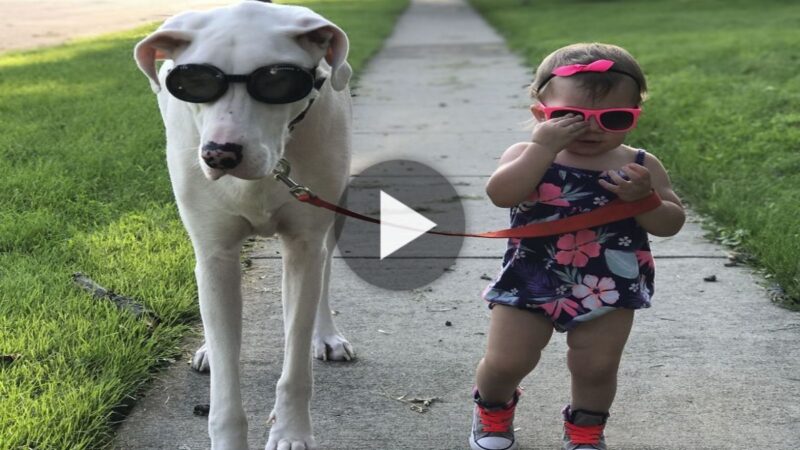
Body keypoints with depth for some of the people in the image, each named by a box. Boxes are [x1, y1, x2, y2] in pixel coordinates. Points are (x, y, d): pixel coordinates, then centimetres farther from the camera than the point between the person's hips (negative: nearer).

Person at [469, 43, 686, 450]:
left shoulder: (639, 166, -3)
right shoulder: (527, 156, -9)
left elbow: (671, 223, -4)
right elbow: (501, 195, -27)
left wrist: (643, 198, -24)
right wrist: (543, 147, -31)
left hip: (609, 286, 1)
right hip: (531, 280, -1)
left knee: (596, 367, 7)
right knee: (505, 362, 5)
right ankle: (493, 408, 37)